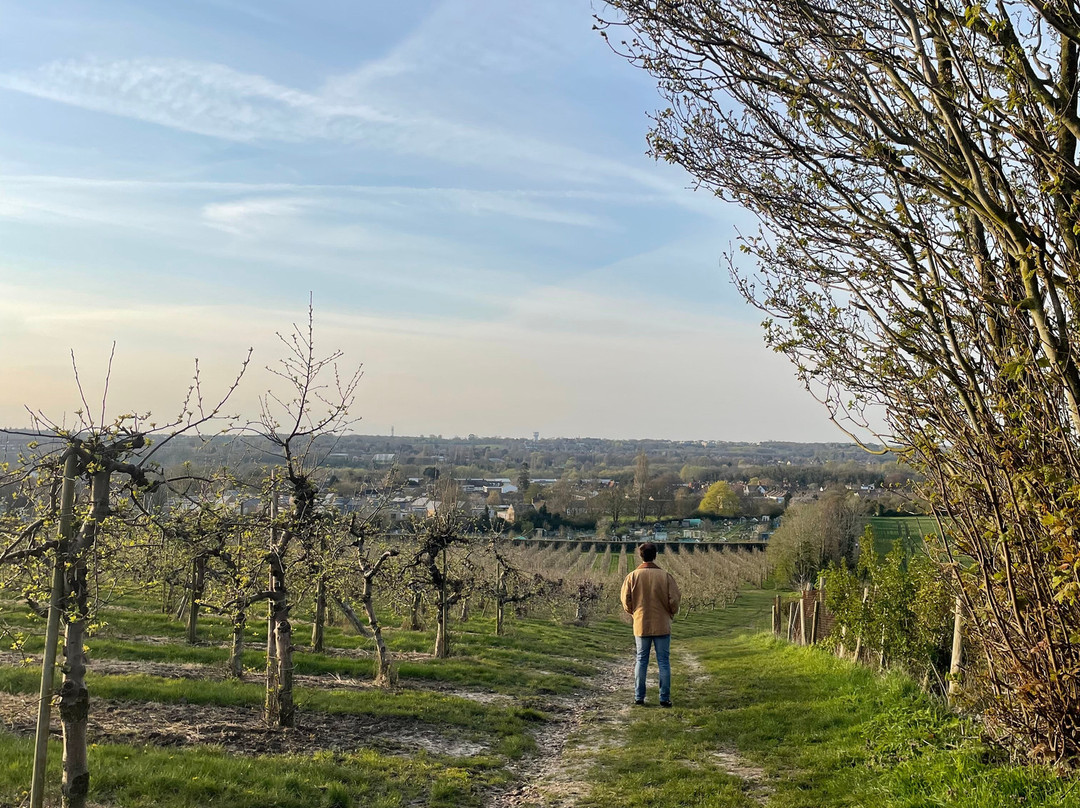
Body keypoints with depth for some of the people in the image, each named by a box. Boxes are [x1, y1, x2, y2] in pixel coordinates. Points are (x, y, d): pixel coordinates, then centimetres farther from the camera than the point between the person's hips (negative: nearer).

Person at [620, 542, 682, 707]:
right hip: (662, 625, -1)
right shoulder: (665, 576, -10)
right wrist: (671, 613, 13)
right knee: (664, 662, 7)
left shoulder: (633, 576, -7)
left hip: (641, 625, 1)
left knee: (641, 661, 12)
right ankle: (664, 698, 8)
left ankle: (639, 697, 14)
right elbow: (675, 599, -7)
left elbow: (625, 599, -1)